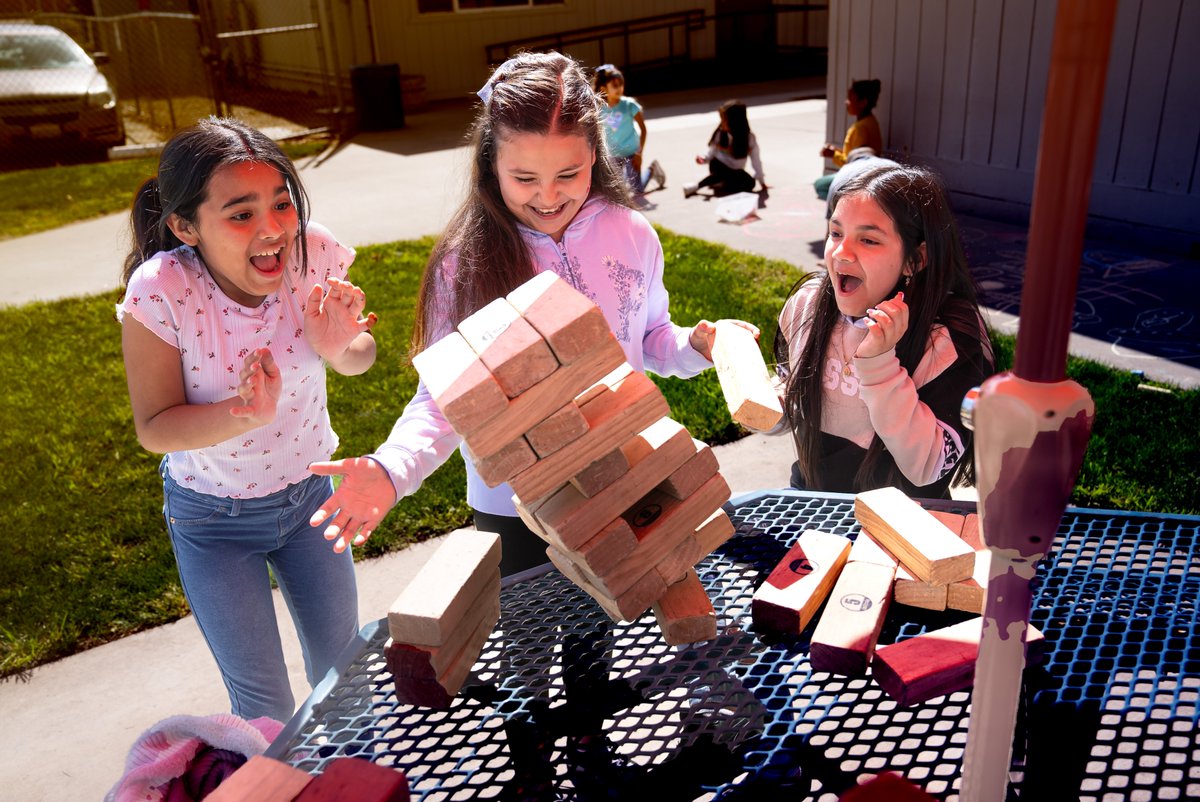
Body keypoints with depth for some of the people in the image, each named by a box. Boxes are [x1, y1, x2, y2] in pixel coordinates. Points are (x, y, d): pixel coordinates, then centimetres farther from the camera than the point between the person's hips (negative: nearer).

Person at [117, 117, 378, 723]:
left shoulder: (313, 252, -22)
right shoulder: (161, 290, -28)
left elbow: (359, 360, -5)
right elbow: (154, 428, -19)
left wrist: (340, 344, -29)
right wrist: (245, 415, -38)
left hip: (308, 491, 3)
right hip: (214, 517, -2)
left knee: (341, 666, 19)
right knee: (263, 699, 10)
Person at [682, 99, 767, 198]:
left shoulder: (749, 138, -14)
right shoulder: (720, 134, -11)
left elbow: (756, 160, -8)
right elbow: (711, 153, -4)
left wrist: (762, 181, -3)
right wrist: (703, 158, -26)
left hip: (735, 172, 1)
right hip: (719, 168, -1)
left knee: (750, 183, -30)